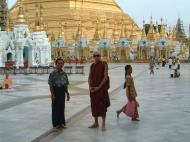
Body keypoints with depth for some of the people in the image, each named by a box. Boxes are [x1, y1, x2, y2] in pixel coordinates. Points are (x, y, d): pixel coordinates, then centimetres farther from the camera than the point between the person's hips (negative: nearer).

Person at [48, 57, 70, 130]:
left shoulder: (64, 74, 8)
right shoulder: (53, 73, -8)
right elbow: (50, 85, -9)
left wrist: (67, 94, 12)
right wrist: (52, 94, -14)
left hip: (62, 92, 5)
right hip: (56, 91, -5)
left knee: (62, 107, 11)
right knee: (56, 108, 4)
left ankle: (62, 122, 22)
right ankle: (56, 123, 14)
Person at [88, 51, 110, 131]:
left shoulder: (104, 64, -5)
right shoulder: (92, 66, 11)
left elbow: (105, 77, -11)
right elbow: (89, 77, 11)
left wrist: (99, 87, -15)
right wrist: (90, 87, -4)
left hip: (102, 88, -5)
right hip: (93, 89, 5)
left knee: (102, 106, -4)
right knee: (94, 105, 10)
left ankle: (103, 125, 1)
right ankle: (96, 123, 20)